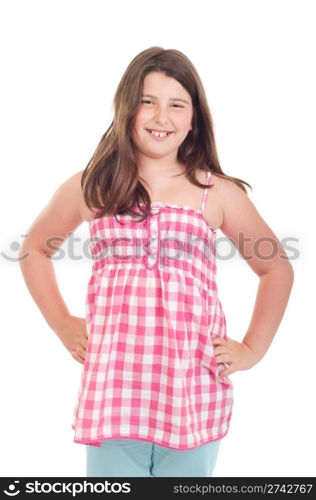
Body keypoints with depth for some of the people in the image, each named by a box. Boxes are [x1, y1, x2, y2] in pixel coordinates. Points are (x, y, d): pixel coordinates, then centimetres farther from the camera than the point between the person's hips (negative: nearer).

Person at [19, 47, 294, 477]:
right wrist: (62, 325, 11)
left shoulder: (218, 193, 5)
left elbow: (277, 268, 14)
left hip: (194, 390, 0)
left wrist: (252, 348, 7)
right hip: (113, 388, 0)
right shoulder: (91, 187, 7)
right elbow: (35, 249, 20)